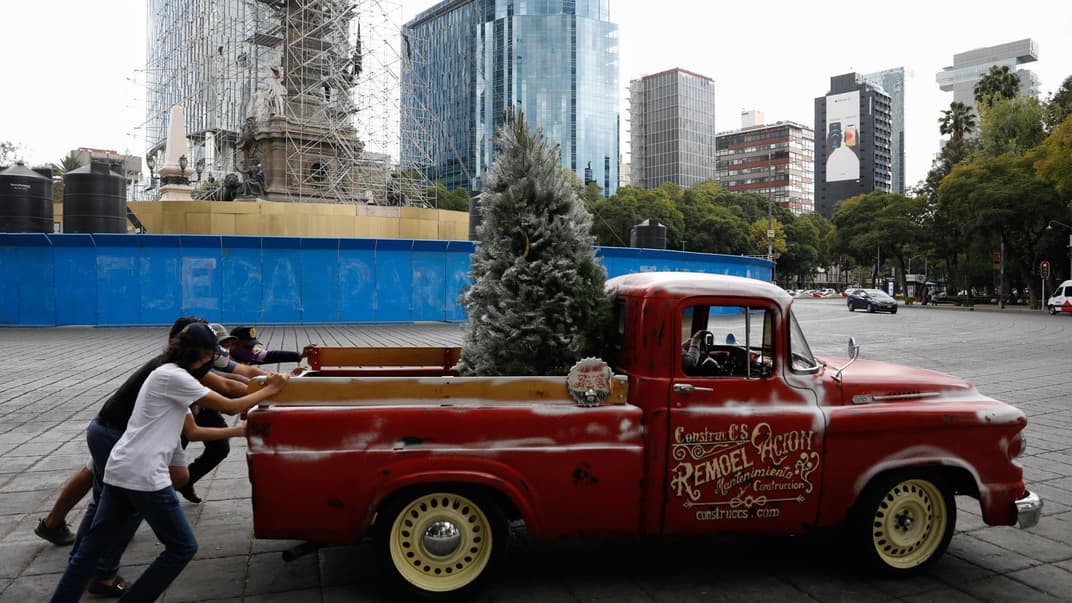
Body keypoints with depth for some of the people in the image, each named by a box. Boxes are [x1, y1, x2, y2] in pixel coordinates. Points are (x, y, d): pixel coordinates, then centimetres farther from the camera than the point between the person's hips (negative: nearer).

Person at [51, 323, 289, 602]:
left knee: (91, 547, 14)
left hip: (121, 470, 10)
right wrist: (270, 390, 2)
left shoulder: (168, 374, 19)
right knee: (183, 548, 3)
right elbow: (230, 407, -9)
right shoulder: (174, 376, -12)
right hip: (143, 476, -10)